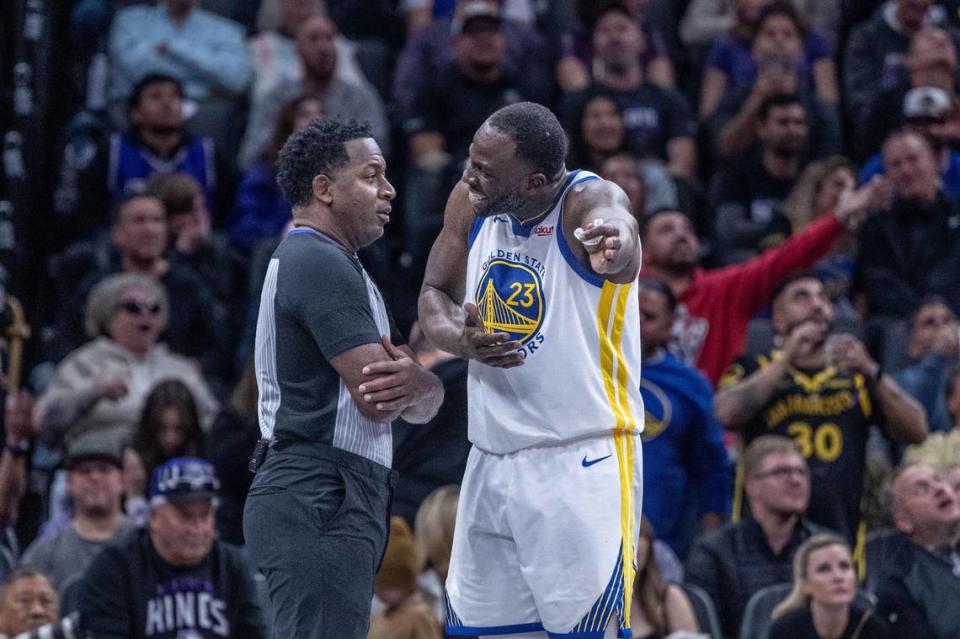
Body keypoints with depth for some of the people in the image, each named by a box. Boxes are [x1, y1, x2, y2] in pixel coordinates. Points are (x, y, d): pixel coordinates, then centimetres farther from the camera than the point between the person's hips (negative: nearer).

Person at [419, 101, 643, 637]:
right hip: (493, 465, 6)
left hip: (583, 466, -6)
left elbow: (617, 226, -40)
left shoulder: (588, 200, -17)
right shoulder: (470, 203, 2)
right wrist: (462, 340, -12)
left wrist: (613, 242, -66)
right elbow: (435, 296, 12)